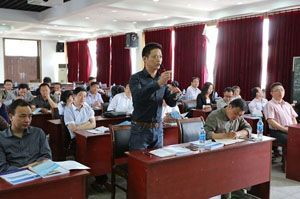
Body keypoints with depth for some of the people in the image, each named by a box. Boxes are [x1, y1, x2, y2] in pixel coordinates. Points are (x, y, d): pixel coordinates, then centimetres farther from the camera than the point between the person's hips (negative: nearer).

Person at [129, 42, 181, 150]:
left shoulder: (162, 78, 7)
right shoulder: (136, 78, -8)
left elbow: (170, 103, 7)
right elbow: (138, 97, -27)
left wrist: (175, 95, -15)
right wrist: (158, 84, -38)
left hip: (158, 129, 5)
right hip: (140, 129, -5)